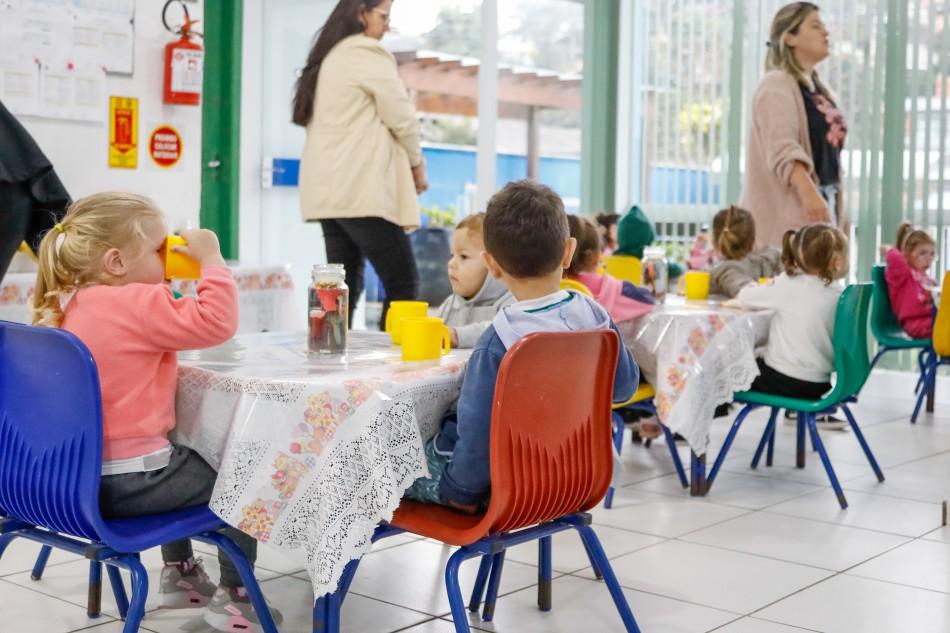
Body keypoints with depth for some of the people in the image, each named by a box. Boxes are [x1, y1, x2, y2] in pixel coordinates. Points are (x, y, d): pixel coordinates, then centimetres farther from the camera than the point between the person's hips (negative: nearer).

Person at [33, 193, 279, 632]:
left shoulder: (67, 305, 8)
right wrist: (211, 259, -18)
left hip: (76, 473, 10)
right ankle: (232, 597, 17)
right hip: (124, 484, -10)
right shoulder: (137, 304, -21)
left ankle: (178, 573, 45)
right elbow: (217, 322, -29)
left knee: (180, 463, 37)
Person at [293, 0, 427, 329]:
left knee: (344, 285, 7)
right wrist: (417, 165, 10)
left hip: (329, 190, 9)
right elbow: (401, 117, -6)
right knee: (403, 283, -6)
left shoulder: (327, 57, 20)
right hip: (362, 189, -9)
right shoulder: (367, 53, -6)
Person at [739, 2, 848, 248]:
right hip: (788, 212, -9)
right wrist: (808, 192, -35)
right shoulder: (777, 85, -8)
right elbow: (783, 149, -22)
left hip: (823, 203, 9)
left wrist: (838, 210, 21)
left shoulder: (818, 89, 19)